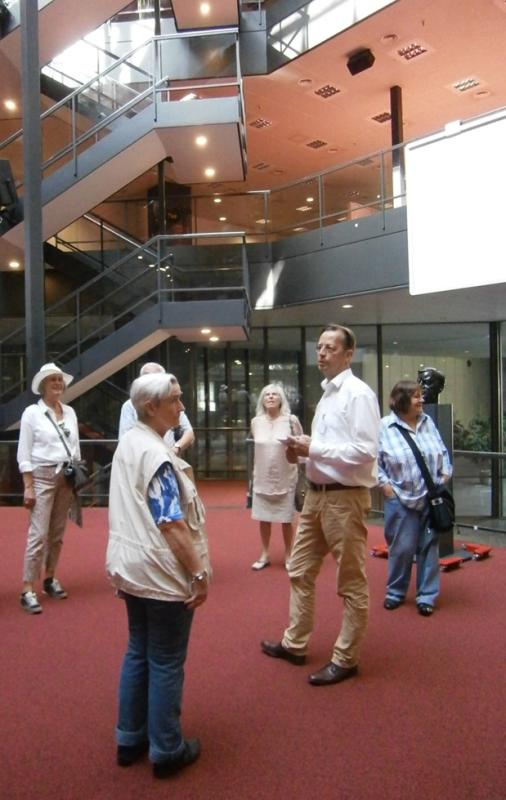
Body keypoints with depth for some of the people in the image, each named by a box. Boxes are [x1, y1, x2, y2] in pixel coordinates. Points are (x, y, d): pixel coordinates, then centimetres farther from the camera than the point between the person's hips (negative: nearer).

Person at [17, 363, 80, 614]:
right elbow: (24, 453, -7)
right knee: (38, 534, -8)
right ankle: (28, 590, -2)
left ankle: (50, 579, 24)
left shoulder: (70, 412, 9)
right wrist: (28, 487, -12)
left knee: (57, 533, 11)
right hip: (42, 477, -5)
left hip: (67, 478, 5)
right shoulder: (32, 412, -5)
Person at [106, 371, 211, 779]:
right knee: (166, 664, 5)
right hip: (163, 574, -9)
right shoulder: (157, 455, -22)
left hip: (131, 567, 9)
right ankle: (167, 751, 20)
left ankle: (130, 739, 32)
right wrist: (199, 573, -19)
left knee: (138, 653, 19)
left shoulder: (128, 443, 6)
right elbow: (171, 525, -24)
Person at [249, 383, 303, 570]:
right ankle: (265, 554, 23)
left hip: (285, 477, -3)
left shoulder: (291, 420, -10)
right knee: (263, 517, 9)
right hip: (262, 477, 3)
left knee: (285, 519, 5)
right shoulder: (255, 422, 1)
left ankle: (288, 554, 22)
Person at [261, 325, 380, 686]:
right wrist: (303, 449, 1)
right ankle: (294, 644, 34)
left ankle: (345, 659, 21)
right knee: (301, 571, 18)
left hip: (345, 498, -9)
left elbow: (365, 451, -23)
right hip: (316, 494, 10)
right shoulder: (327, 394, 14)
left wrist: (313, 448, -19)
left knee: (351, 583, 7)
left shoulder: (359, 394, -14)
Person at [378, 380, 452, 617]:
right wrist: (385, 485, -11)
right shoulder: (384, 427, -8)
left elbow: (443, 452, 15)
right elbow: (374, 462, -5)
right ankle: (395, 592, 24)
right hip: (401, 499, -4)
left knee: (429, 546, 8)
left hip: (431, 498, 4)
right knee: (402, 547, 2)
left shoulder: (428, 422, 7)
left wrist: (445, 475, 4)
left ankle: (426, 596, 21)